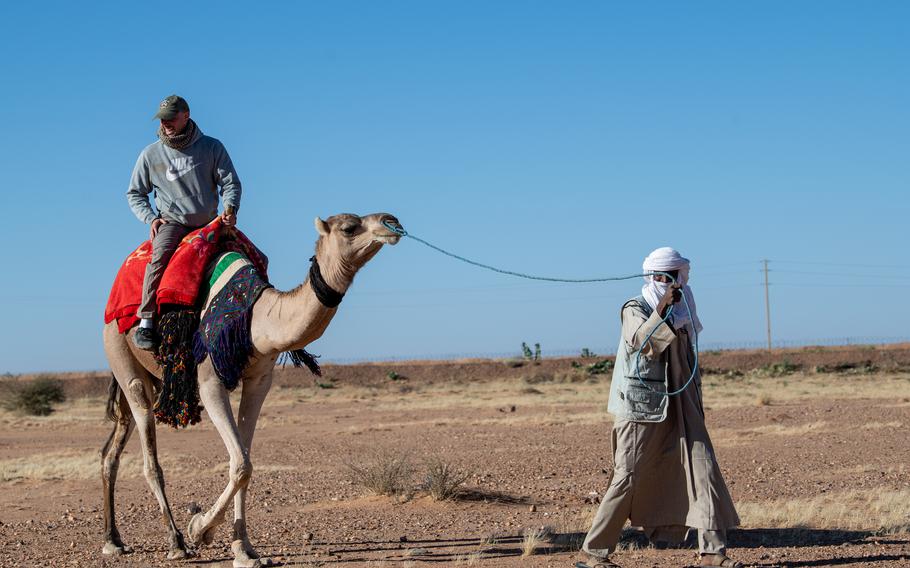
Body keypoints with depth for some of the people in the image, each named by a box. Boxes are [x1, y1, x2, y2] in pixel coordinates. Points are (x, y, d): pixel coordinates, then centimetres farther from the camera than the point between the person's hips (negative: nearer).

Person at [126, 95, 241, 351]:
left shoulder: (212, 148, 4)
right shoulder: (151, 154, 4)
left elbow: (231, 183, 5)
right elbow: (135, 193, 14)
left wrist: (230, 207, -16)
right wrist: (150, 218, -4)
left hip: (209, 223, 2)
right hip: (171, 221, -2)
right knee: (160, 254, -34)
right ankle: (146, 321, -35)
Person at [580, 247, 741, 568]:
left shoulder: (682, 312, 14)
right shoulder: (635, 309, -3)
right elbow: (640, 341, -23)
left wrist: (696, 406, 20)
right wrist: (661, 309, -31)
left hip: (678, 406, 6)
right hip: (641, 408, -6)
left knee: (703, 468, -4)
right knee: (628, 479, -5)